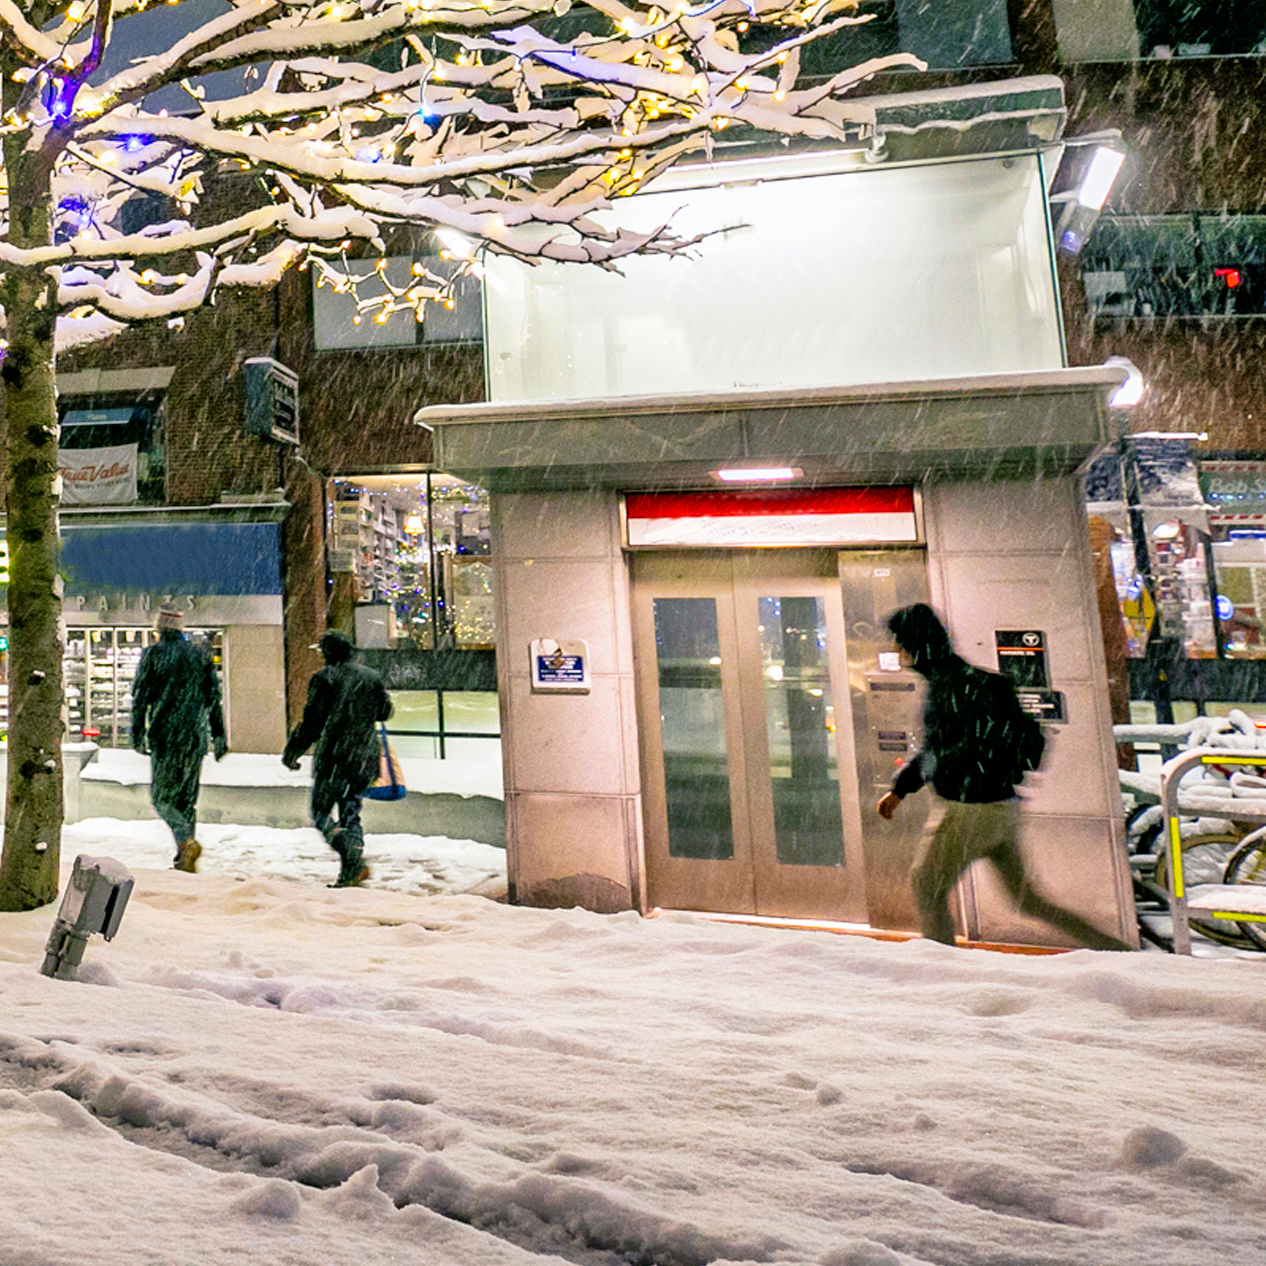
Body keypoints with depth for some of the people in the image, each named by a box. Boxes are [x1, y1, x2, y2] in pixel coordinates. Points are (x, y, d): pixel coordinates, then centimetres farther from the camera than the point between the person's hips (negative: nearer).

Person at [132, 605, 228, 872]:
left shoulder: (153, 654, 0)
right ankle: (184, 860, 13)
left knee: (161, 795, 5)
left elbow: (140, 697, -2)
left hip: (164, 736, -3)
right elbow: (214, 698, 9)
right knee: (187, 797, 11)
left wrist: (138, 734, 3)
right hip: (195, 738, 3)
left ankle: (187, 841, -19)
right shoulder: (201, 656, 8)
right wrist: (219, 736, 13)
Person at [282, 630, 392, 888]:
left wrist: (290, 753, 3)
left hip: (334, 758, -5)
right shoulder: (372, 677, 8)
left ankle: (355, 862, -13)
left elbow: (311, 723, -9)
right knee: (350, 814, 14)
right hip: (365, 759, 6)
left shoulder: (324, 678, -8)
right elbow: (385, 711, 20)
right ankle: (349, 874, 11)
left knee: (321, 813, 5)